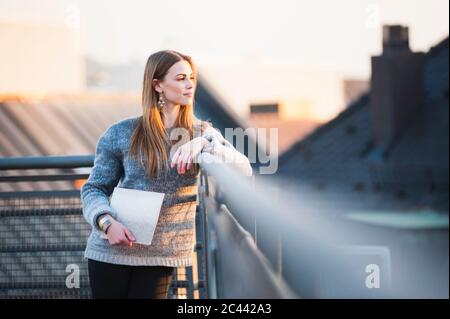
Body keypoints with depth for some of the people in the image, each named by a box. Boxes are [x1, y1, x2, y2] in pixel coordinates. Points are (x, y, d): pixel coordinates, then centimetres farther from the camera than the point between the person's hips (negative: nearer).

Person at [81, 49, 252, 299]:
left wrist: (202, 144, -26)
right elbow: (94, 189, 3)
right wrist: (107, 222, -16)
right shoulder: (121, 133, -2)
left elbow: (243, 169, -11)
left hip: (162, 256, 1)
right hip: (111, 251, -1)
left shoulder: (202, 133, 3)